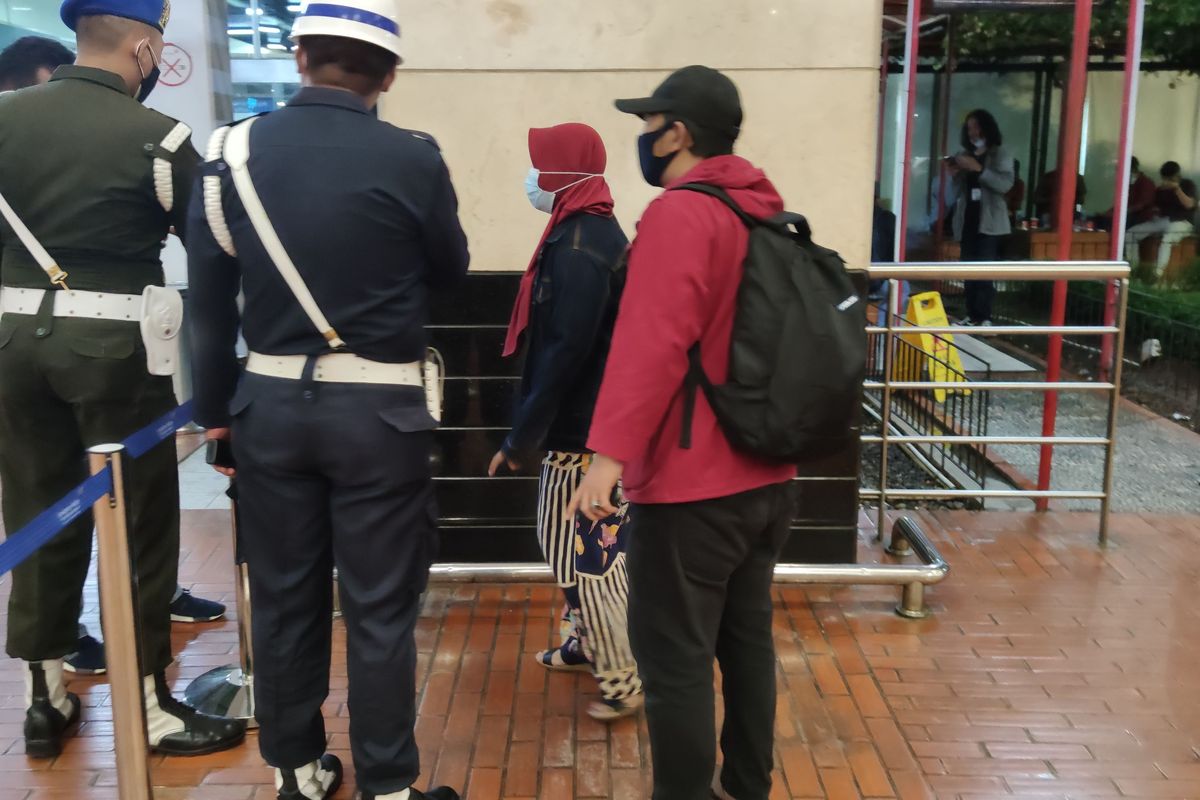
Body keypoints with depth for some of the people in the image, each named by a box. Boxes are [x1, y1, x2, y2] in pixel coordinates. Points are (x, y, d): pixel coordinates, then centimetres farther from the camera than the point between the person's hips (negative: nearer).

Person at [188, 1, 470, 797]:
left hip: (271, 403, 4)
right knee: (380, 610, 6)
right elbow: (451, 269, 5)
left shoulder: (234, 151, -1)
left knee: (284, 598, 15)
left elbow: (209, 297, 4)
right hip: (377, 410, -3)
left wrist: (215, 409, 12)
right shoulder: (411, 158, -11)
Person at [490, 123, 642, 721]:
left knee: (583, 551, -2)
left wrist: (521, 436, -19)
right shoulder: (592, 231, 12)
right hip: (594, 420, 10)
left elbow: (564, 352, -25)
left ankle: (623, 680, 7)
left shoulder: (576, 246, -20)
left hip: (583, 429, -10)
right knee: (581, 542, 21)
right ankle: (587, 641, 36)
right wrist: (534, 427, 19)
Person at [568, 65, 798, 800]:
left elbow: (654, 342, -26)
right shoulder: (767, 211, 12)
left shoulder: (680, 214, -15)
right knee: (747, 640, 18)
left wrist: (612, 450, -28)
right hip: (767, 475, 9)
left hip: (692, 485, -9)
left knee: (675, 659, 1)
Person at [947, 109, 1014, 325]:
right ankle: (972, 315, 5)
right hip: (967, 219, 5)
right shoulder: (964, 154, 16)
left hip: (989, 221, -5)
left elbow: (1006, 184, -12)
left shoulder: (1000, 155, 2)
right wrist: (955, 175, -2)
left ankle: (985, 318, -12)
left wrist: (979, 169, -19)